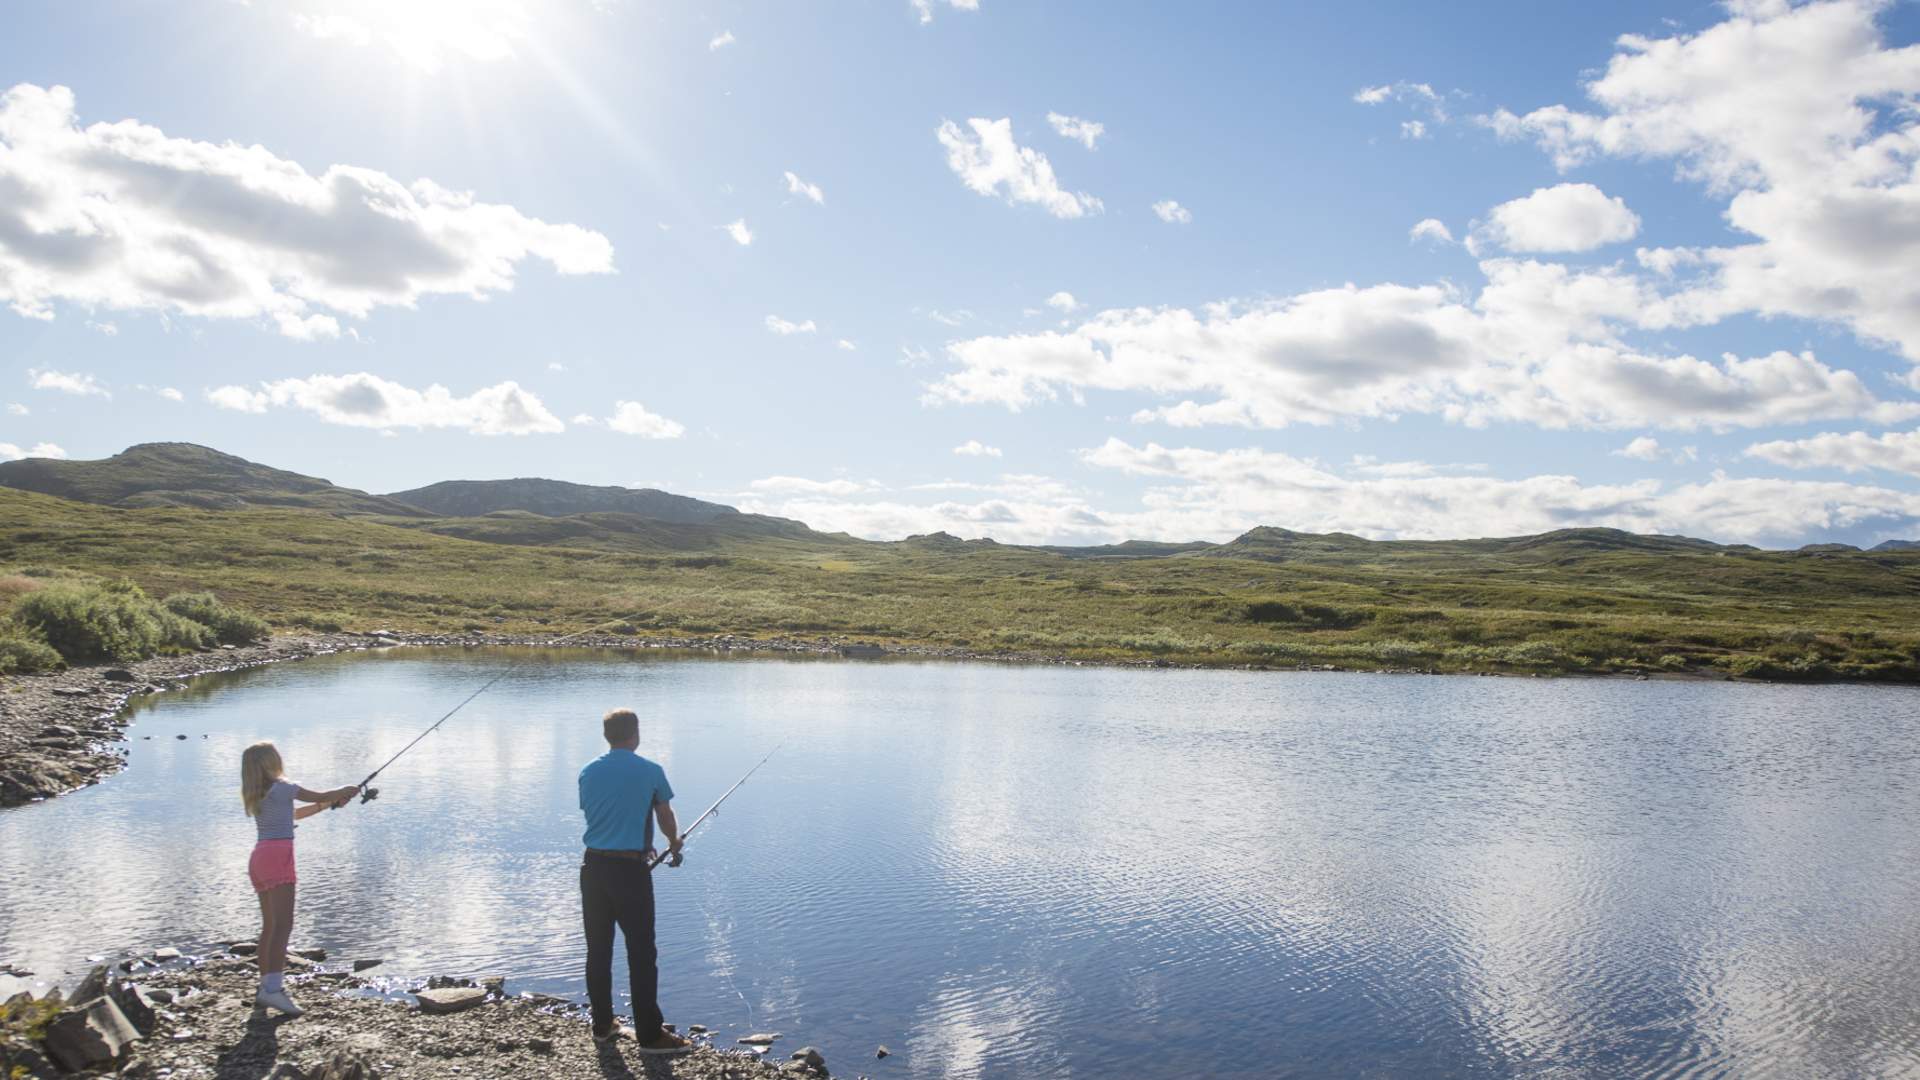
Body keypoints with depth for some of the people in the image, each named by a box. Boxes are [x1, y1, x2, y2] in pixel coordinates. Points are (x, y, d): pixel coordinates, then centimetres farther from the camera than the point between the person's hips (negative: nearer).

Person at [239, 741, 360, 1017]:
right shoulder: (282, 788, -4)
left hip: (259, 859, 9)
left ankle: (265, 988, 15)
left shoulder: (255, 796, 19)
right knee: (282, 925, -16)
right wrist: (346, 791, 25)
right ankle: (273, 988, -28)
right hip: (277, 856, -9)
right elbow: (320, 796, 6)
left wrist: (329, 804, 32)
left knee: (270, 926, 13)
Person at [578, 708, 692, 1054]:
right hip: (631, 869, -5)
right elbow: (666, 818, 8)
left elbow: (590, 813, 16)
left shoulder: (588, 772, 6)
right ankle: (649, 1034, 4)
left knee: (598, 950, 13)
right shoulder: (650, 772, -5)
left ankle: (602, 1026, 23)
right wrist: (674, 845, 29)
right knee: (641, 954, 1)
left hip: (593, 866, 5)